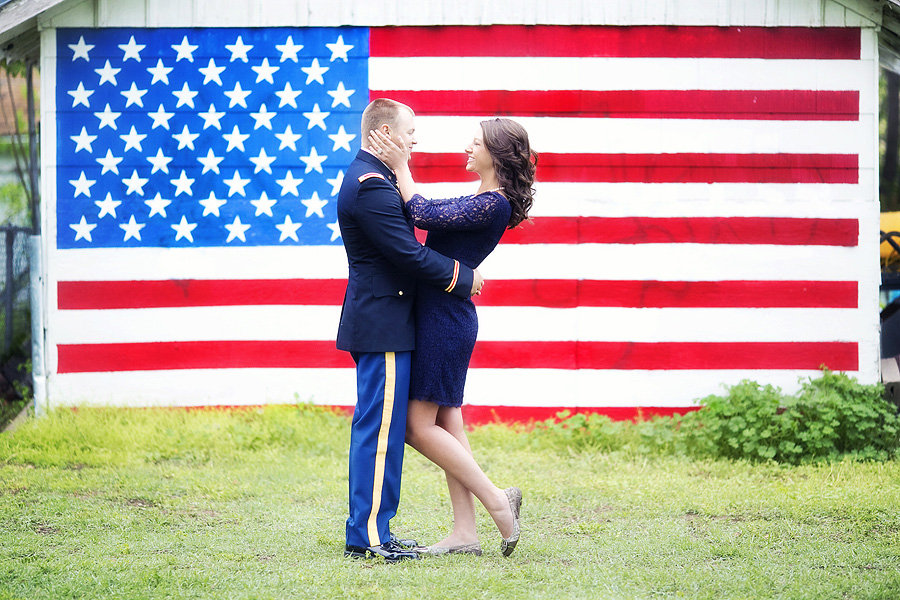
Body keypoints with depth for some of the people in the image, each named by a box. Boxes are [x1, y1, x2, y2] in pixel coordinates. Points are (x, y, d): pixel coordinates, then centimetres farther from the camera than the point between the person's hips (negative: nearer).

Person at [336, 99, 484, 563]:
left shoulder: (369, 177, 17)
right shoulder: (371, 185, -18)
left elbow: (402, 246, 20)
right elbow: (408, 253, -20)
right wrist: (463, 278, -9)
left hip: (377, 323, 11)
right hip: (382, 326, -11)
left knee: (377, 428, 14)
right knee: (381, 428, -8)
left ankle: (369, 530, 19)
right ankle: (368, 536, -7)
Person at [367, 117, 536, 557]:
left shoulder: (493, 205, -16)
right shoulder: (483, 201, 14)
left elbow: (424, 216, -21)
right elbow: (433, 215, 22)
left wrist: (400, 168, -10)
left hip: (444, 317, -10)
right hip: (441, 314, 10)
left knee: (420, 425, -8)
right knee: (446, 424, 8)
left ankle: (496, 500, -4)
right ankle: (465, 533, 8)